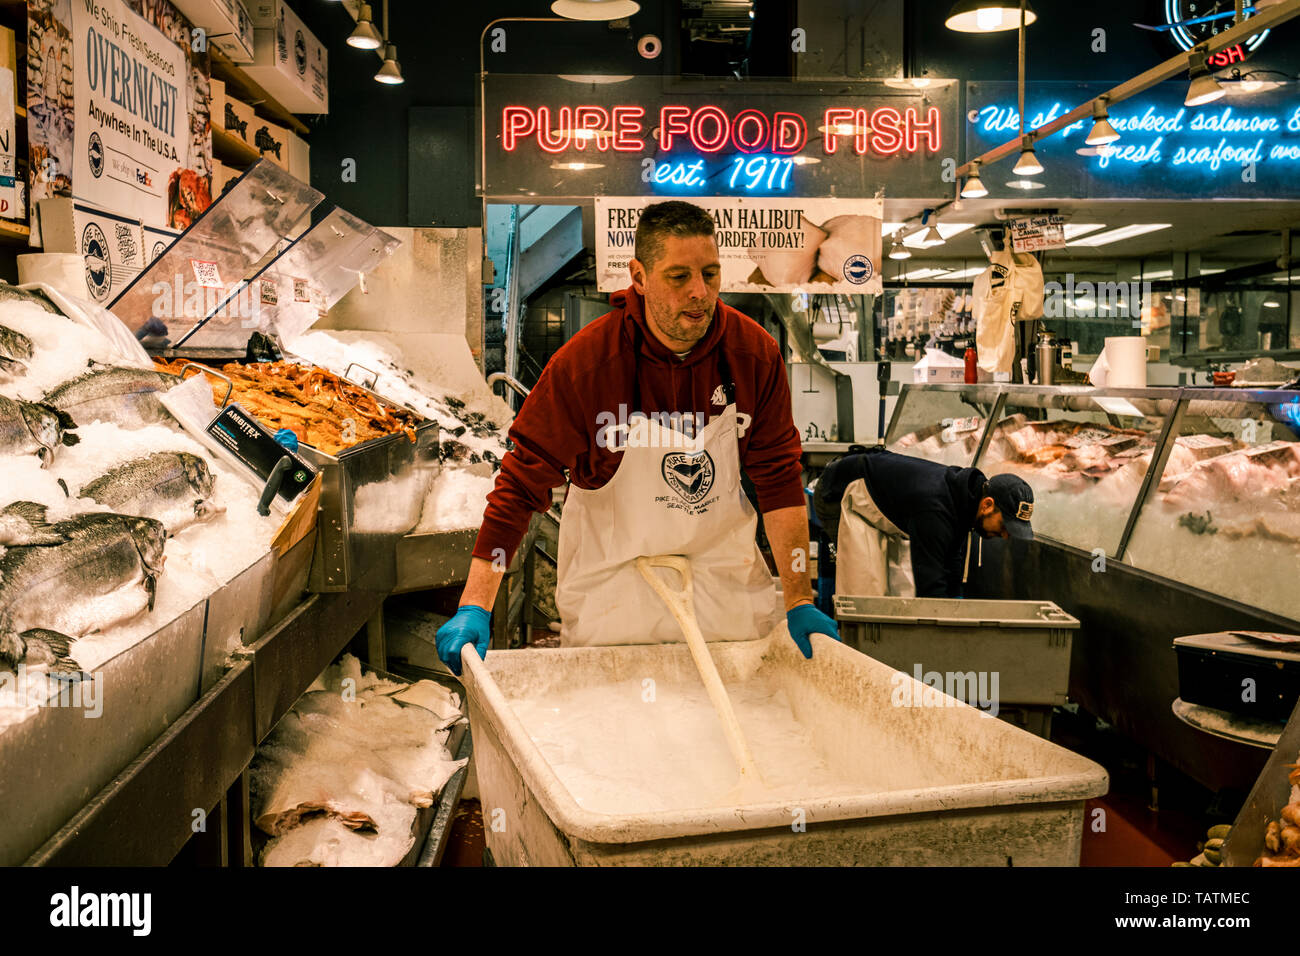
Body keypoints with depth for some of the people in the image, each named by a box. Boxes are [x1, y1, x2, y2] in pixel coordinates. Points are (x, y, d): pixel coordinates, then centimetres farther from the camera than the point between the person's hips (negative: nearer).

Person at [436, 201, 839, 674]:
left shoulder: (755, 354, -11)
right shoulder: (584, 363, -20)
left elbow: (779, 476, -4)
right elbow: (521, 483, -17)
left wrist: (799, 600, -6)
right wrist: (475, 606, -22)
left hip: (727, 580, 3)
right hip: (612, 578, -2)